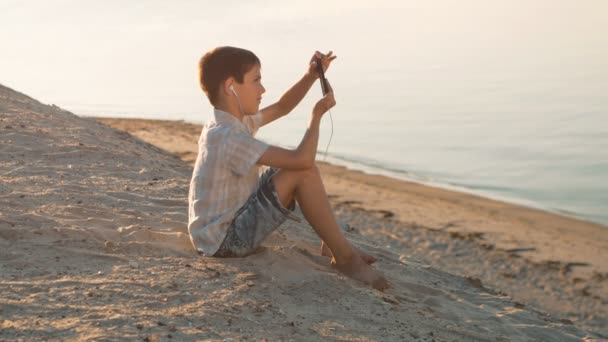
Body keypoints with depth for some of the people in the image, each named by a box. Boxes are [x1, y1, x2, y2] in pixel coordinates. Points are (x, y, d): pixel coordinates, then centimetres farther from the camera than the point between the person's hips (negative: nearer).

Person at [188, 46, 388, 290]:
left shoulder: (233, 121, 6)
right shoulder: (230, 138, -25)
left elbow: (281, 108, 21)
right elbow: (303, 159, -29)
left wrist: (311, 76, 6)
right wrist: (317, 114, -13)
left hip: (230, 222, 11)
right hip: (224, 240, -10)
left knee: (297, 167, 15)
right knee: (304, 173, -20)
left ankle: (331, 244, 14)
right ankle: (345, 257, -9)